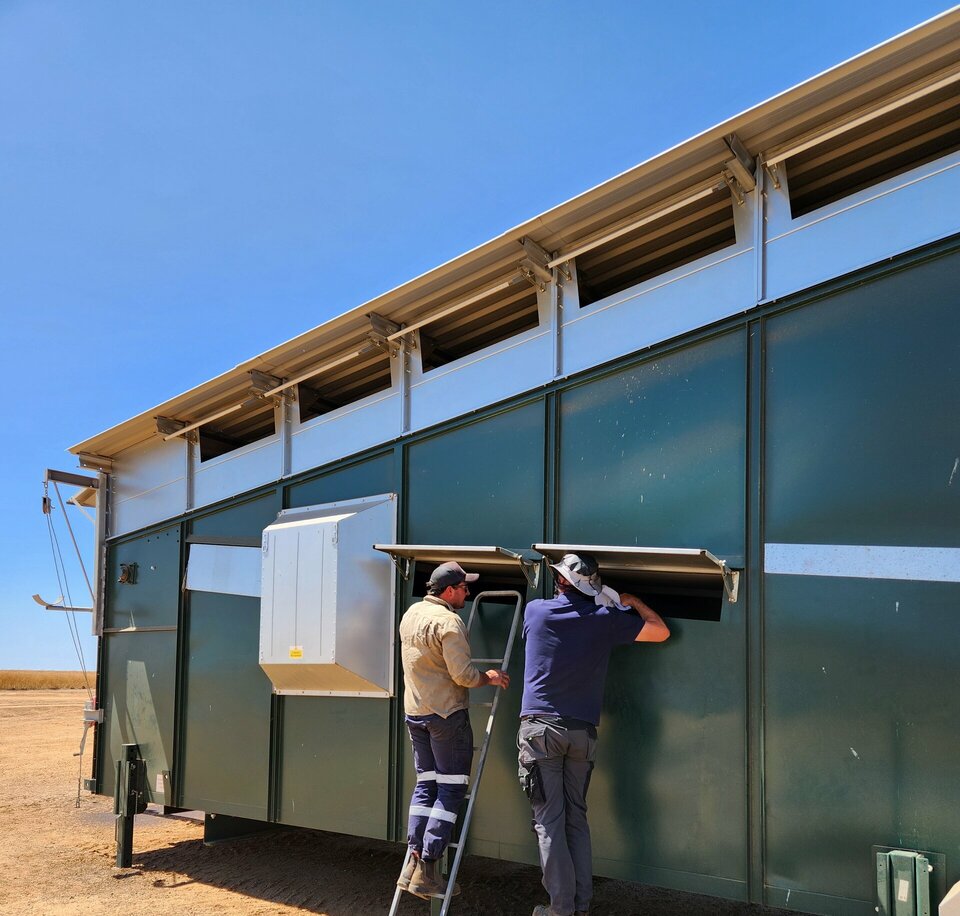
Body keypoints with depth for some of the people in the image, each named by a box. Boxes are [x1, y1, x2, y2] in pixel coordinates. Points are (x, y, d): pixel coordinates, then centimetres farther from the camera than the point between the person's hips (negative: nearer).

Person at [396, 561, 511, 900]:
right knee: (451, 788, -2)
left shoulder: (411, 614, 11)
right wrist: (490, 677, -1)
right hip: (446, 712, -8)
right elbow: (463, 675, -20)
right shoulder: (448, 621, -17)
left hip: (414, 712, 8)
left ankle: (413, 863, 7)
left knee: (426, 785, 13)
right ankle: (427, 872, -5)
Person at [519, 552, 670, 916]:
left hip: (539, 726, -2)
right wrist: (632, 602, 24)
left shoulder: (535, 611, 2)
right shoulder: (605, 619, 2)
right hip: (582, 732, 2)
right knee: (577, 819, 12)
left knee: (549, 821, -1)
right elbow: (661, 631, 11)